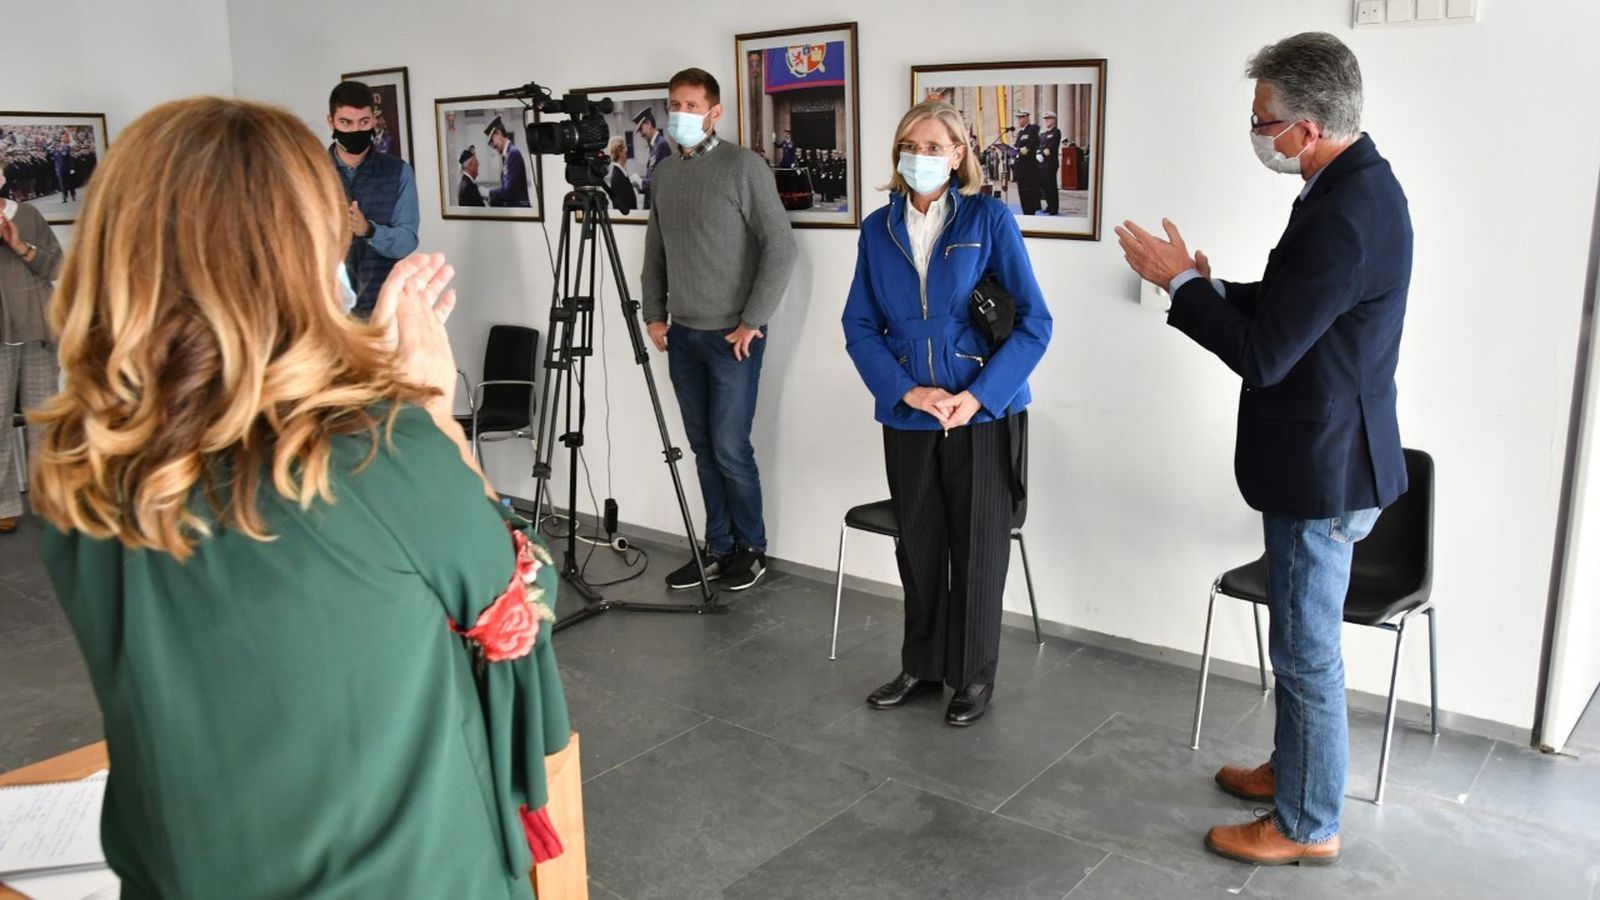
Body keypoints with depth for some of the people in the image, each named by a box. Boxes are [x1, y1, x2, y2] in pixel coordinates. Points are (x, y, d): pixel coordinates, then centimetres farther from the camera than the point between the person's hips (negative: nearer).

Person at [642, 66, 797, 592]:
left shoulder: (743, 167, -8)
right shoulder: (665, 173, 11)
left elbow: (780, 248, -11)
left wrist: (752, 321, -13)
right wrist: (654, 314, 11)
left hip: (732, 335, -6)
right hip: (682, 335, 6)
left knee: (730, 448, -4)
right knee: (703, 448, 9)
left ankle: (751, 549, 14)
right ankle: (718, 548, 21)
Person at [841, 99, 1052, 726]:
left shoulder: (990, 219, -6)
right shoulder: (879, 229, 4)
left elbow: (1034, 322, -8)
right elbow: (860, 326, 3)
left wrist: (977, 397, -18)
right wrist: (907, 391, -12)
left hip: (984, 415, -3)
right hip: (907, 417, 3)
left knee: (978, 550, 7)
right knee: (918, 546, 14)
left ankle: (974, 677, 25)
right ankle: (921, 667, 32)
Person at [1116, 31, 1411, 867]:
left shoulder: (1344, 216, -26)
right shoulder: (1356, 184, 6)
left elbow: (1263, 353, -25)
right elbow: (1289, 309, 15)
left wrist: (1181, 283, -14)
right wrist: (1208, 286, 3)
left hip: (1323, 470, -10)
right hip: (1326, 456, 10)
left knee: (1307, 650, 5)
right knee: (1300, 639, 23)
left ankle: (1307, 824, 21)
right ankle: (1292, 768, 41)